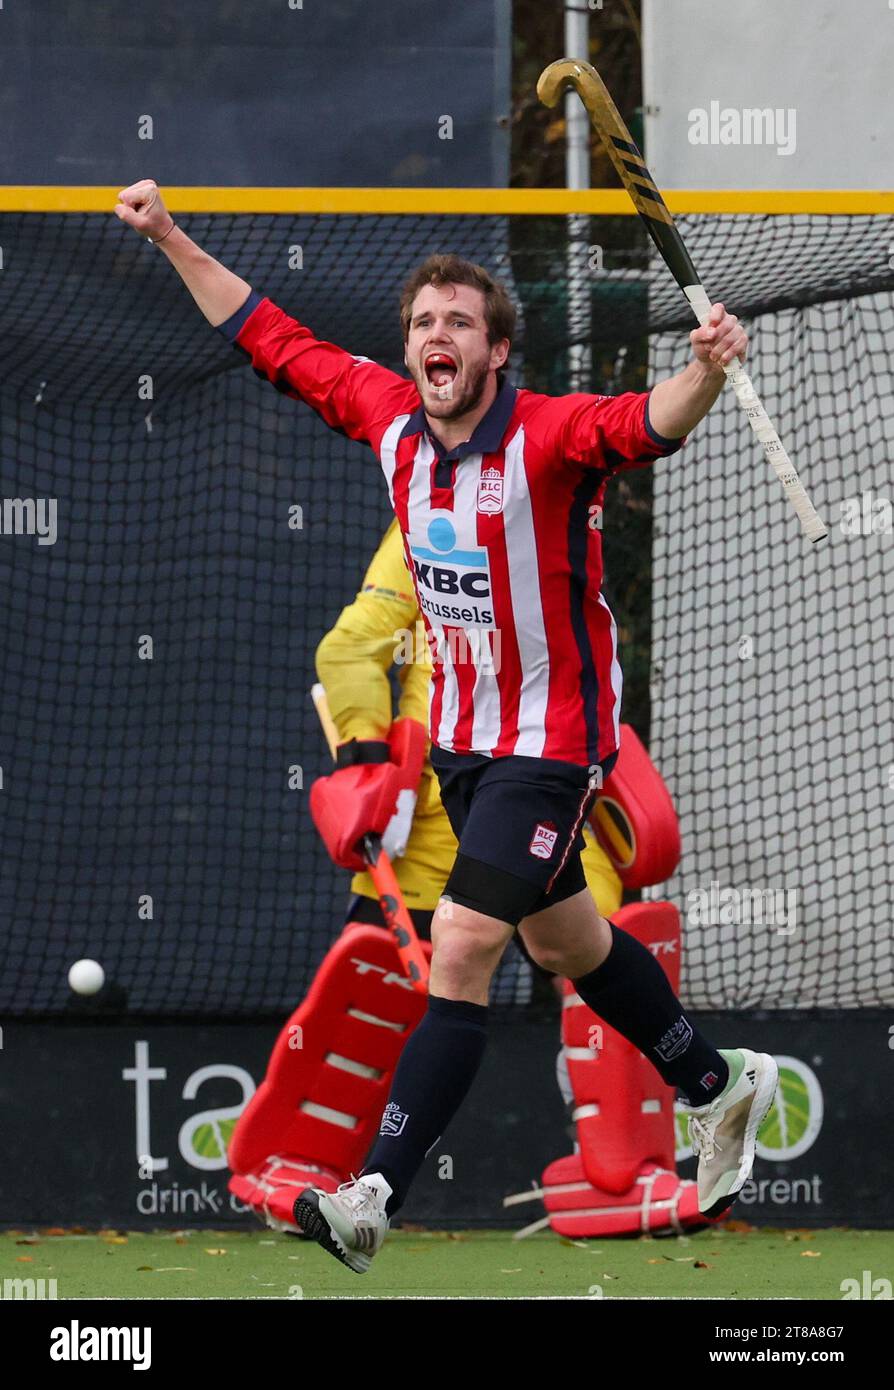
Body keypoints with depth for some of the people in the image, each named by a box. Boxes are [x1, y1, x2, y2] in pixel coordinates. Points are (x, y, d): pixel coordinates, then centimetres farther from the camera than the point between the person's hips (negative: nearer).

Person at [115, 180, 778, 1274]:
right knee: (559, 940, 22)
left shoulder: (549, 436, -23)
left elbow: (646, 424, -43)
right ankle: (719, 1085, 43)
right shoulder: (391, 417, -6)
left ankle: (374, 1193, -17)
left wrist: (705, 373, -64)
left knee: (461, 947, -15)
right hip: (462, 729, 8)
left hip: (552, 741, -8)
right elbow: (276, 343, 7)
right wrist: (171, 238, 7)